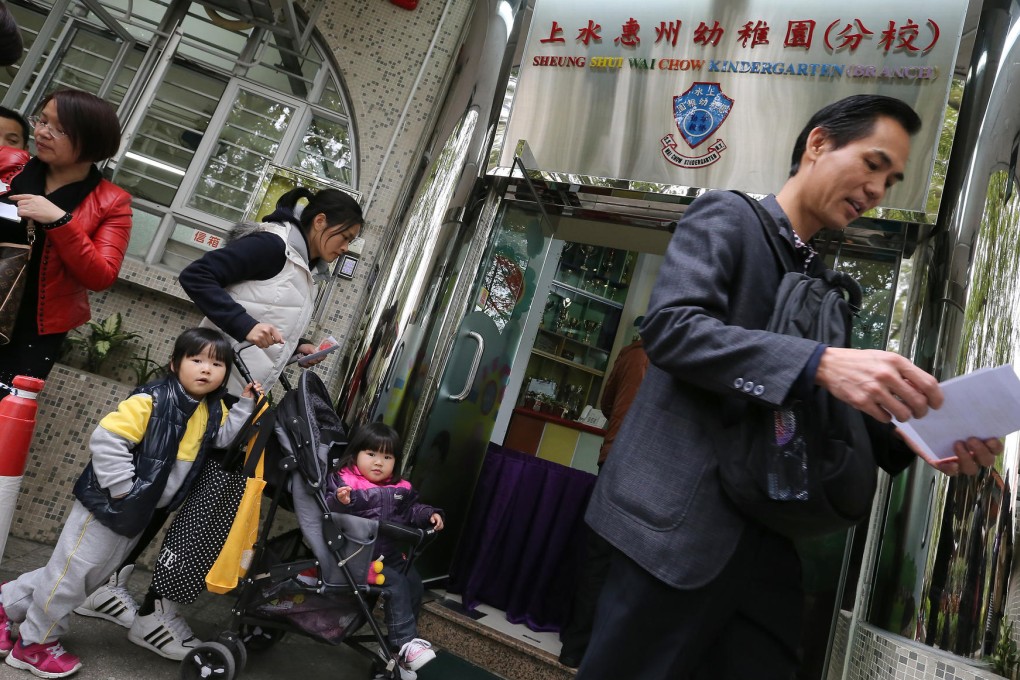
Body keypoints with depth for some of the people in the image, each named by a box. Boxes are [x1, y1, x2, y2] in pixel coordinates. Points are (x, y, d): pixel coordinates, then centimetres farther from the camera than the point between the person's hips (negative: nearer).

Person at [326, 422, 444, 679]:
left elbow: (411, 511, 17)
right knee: (396, 585, -23)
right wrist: (339, 501, -42)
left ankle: (401, 641, 21)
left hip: (393, 554, 8)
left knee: (415, 586, 6)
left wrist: (429, 514, -1)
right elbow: (328, 511, -20)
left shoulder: (400, 489, 7)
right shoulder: (343, 480, -11)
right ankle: (406, 642, -15)